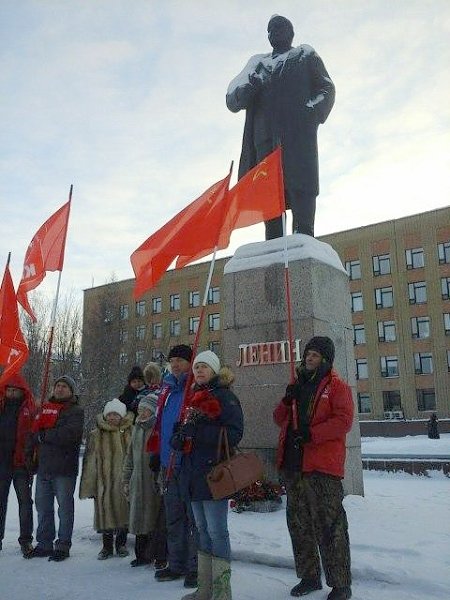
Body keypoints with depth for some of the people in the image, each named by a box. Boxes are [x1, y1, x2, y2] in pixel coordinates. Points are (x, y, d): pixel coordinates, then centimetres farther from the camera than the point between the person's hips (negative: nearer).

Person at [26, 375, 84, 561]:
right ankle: (44, 544, 25)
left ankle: (63, 545, 12)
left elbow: (69, 434, -20)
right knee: (43, 506, 13)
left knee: (65, 508, 2)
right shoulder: (45, 408, 15)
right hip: (43, 467, 6)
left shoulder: (75, 411, -5)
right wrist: (30, 454, 3)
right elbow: (34, 432, 16)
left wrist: (44, 436, -11)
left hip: (64, 469, -6)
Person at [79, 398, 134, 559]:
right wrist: (88, 485, -1)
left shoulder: (130, 432, -2)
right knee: (106, 514, 7)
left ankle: (121, 544, 30)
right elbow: (90, 462, 2)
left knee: (124, 512, 10)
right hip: (104, 483, 0)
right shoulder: (96, 435, 1)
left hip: (124, 481, 0)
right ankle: (107, 546, 25)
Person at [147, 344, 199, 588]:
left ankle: (194, 567, 13)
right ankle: (176, 564, 27)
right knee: (173, 517, 15)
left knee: (193, 516, 2)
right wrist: (156, 454, 18)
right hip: (169, 464, 8)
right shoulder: (167, 390, 15)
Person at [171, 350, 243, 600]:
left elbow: (234, 433, -17)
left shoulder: (224, 396, -5)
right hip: (194, 474, 8)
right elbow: (178, 438, 18)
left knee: (216, 531, -4)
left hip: (214, 473, -8)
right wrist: (179, 438, -6)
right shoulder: (193, 398, 17)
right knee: (202, 530, 14)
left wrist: (198, 431, -23)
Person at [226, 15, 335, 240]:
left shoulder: (306, 55, 25)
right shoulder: (258, 62, 31)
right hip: (264, 132, 3)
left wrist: (311, 112, -9)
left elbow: (326, 89, 12)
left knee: (300, 186, -20)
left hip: (298, 130, -3)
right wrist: (249, 89, -5)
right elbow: (232, 100, 19)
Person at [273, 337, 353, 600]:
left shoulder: (336, 385, -1)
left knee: (329, 526, -3)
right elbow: (280, 419, 18)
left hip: (323, 465, -7)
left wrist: (311, 433, -20)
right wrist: (287, 401, -2)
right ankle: (309, 577, 29)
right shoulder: (298, 385, 18)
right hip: (294, 463, 7)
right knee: (299, 523, 14)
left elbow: (344, 420, -13)